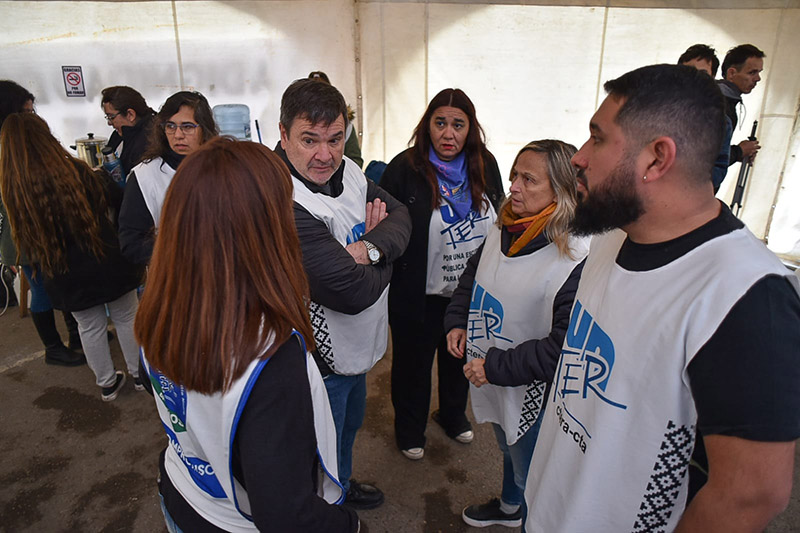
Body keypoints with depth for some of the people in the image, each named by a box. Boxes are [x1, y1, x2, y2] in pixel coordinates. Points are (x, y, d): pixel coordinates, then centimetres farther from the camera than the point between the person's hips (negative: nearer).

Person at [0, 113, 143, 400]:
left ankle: (107, 383, 31)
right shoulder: (74, 170, -18)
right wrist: (103, 175, 16)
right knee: (126, 318, 15)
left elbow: (25, 241, 4)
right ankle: (139, 373, 28)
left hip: (66, 278, 3)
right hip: (107, 263, -3)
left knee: (90, 328, 18)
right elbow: (113, 199, -2)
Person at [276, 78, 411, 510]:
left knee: (349, 425, 32)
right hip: (318, 361, -9)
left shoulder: (346, 171, -5)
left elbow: (399, 216, -4)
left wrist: (371, 247, -24)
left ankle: (343, 487, 61)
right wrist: (385, 258, -13)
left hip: (356, 344, 9)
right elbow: (354, 292, -33)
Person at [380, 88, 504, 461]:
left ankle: (453, 413, 53)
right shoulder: (404, 168, -16)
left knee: (461, 359, 25)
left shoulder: (485, 165, -1)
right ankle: (409, 429, 42)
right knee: (413, 364, 15)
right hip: (419, 296, -4)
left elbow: (500, 219, 10)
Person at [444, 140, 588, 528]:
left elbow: (564, 347, -30)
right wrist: (456, 322, 2)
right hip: (492, 383, 8)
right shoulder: (502, 231, -4)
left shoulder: (577, 260, -29)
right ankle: (508, 508, 60)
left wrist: (496, 367, -25)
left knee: (530, 475, 17)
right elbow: (472, 275, 14)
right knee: (508, 451, 33)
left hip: (531, 395, -8)